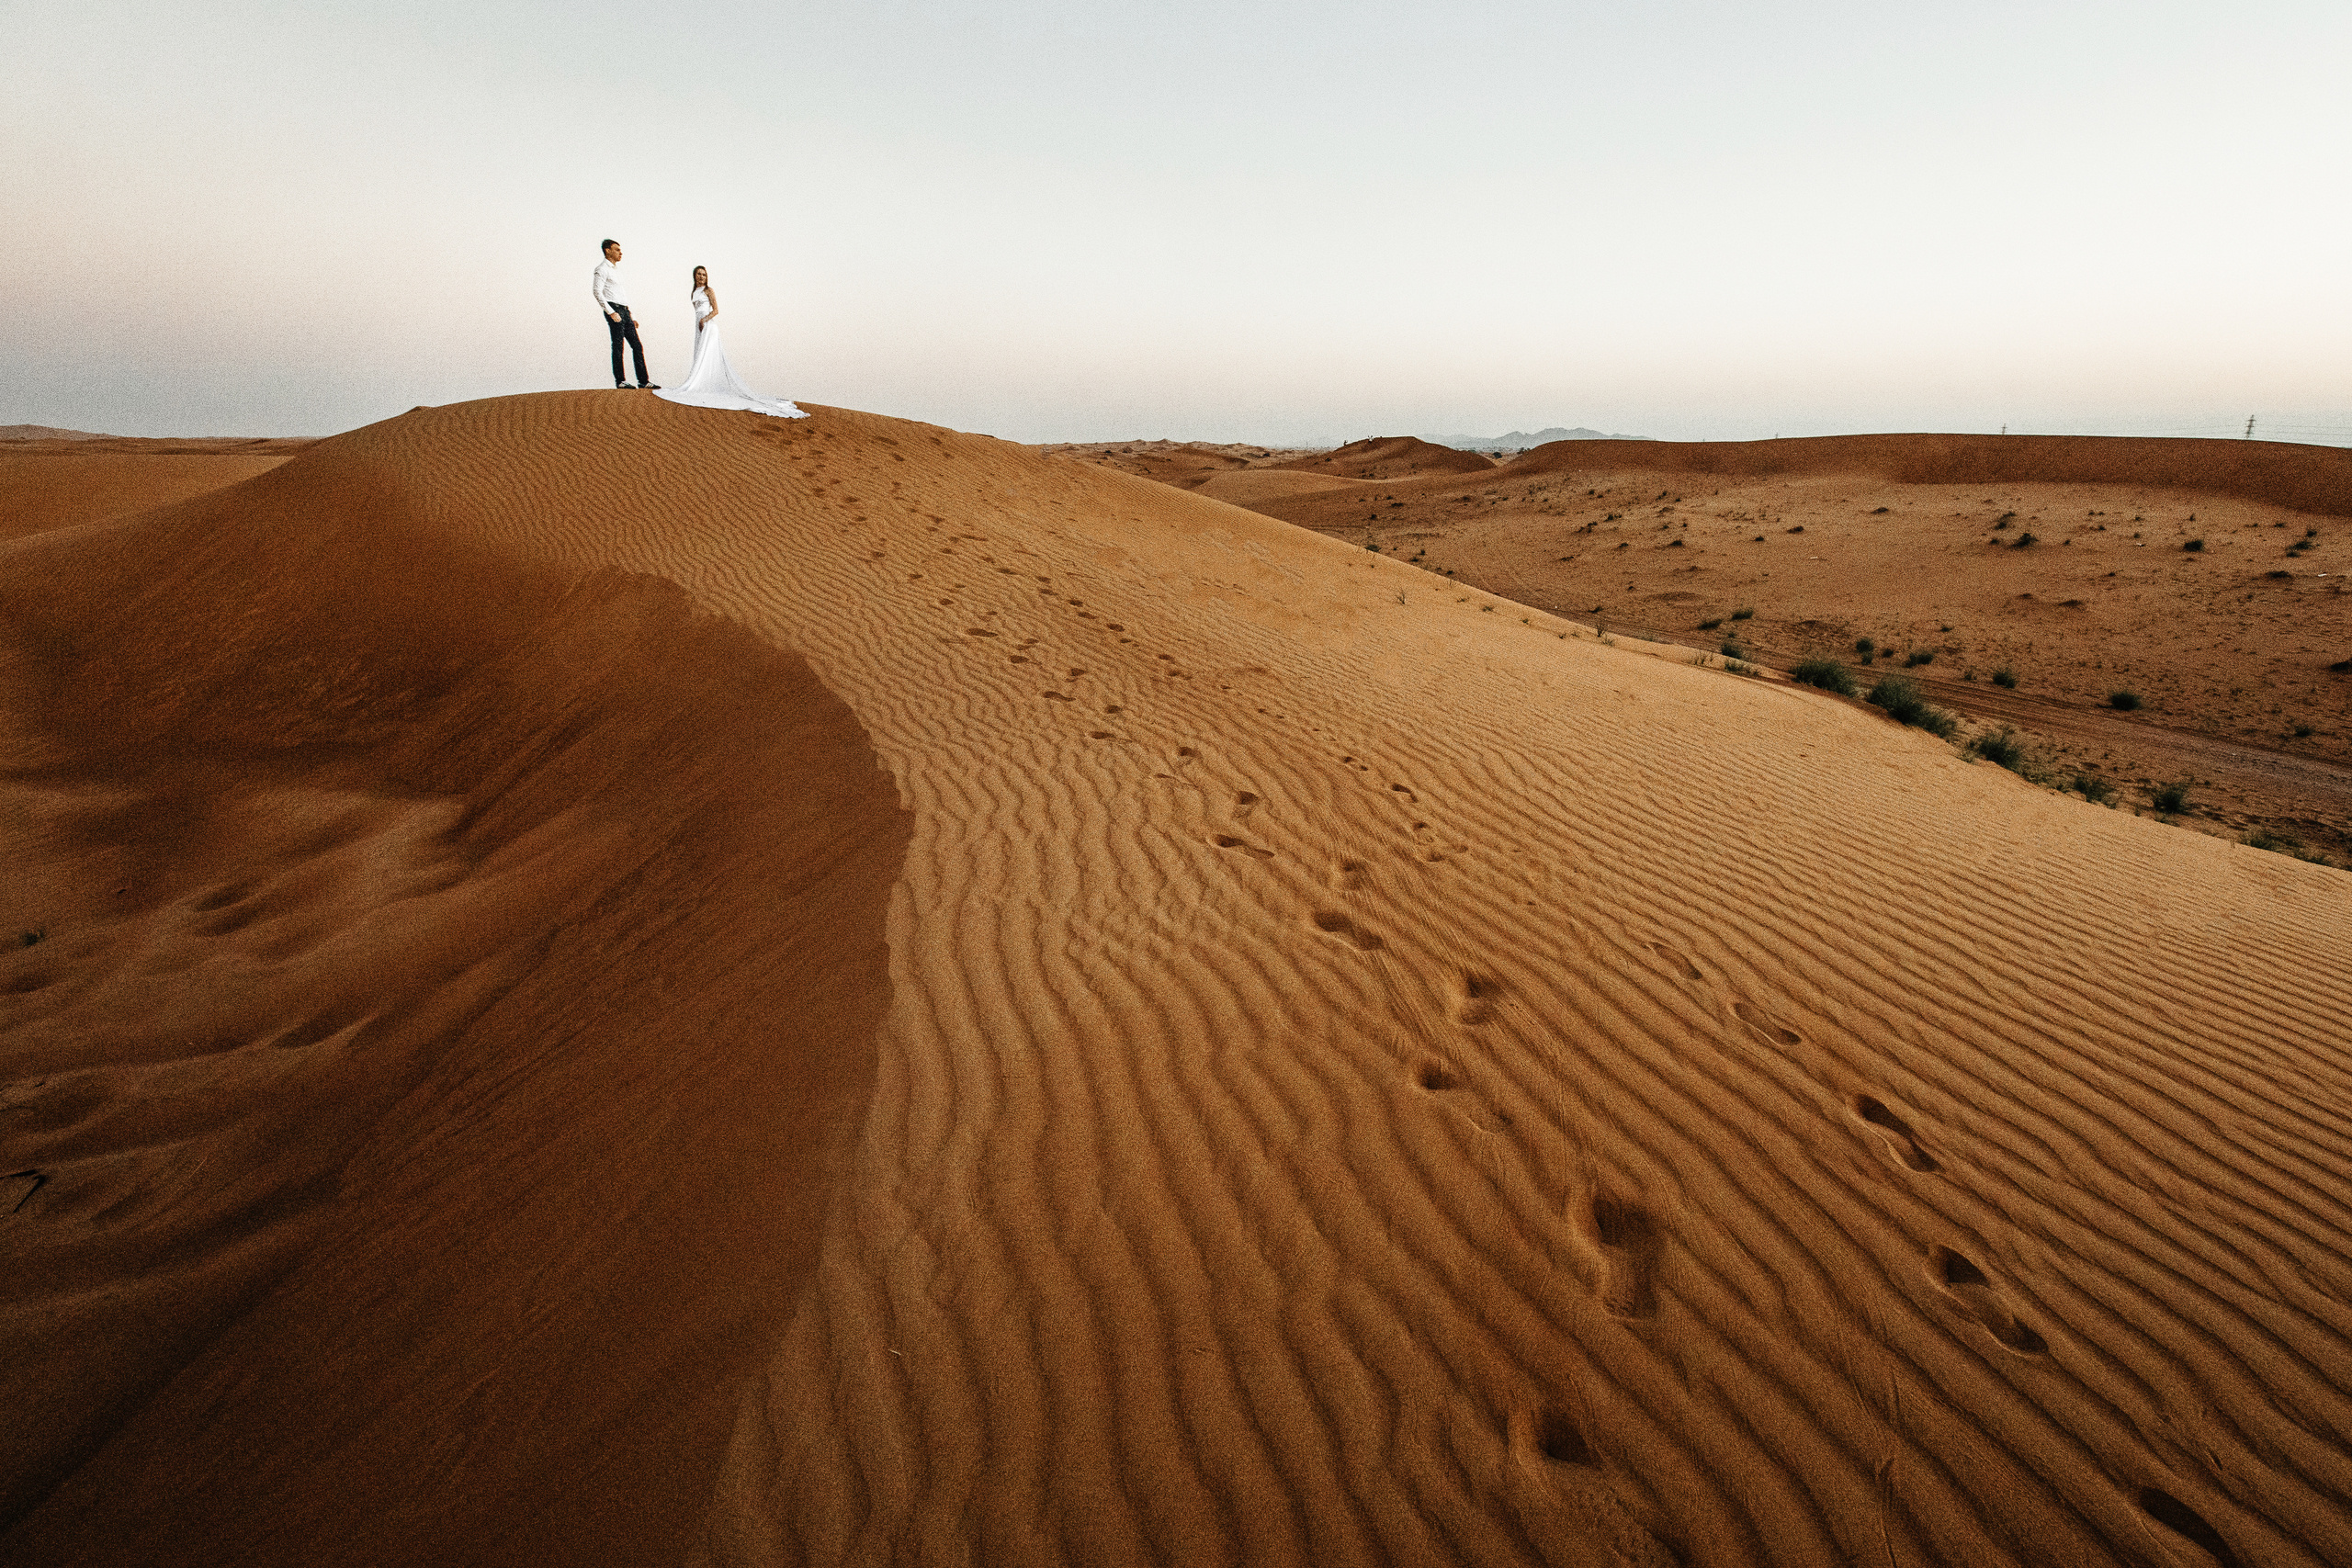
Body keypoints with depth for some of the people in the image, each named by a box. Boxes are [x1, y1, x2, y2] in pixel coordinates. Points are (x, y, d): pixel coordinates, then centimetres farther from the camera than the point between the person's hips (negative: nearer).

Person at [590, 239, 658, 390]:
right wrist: (611, 312, -20)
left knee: (637, 346, 4)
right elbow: (597, 291, -13)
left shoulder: (616, 269, 23)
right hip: (614, 309, -9)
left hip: (624, 310, 9)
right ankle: (619, 381, -5)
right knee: (618, 346, -8)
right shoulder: (602, 269, -4)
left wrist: (631, 316, 21)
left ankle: (643, 381, 5)